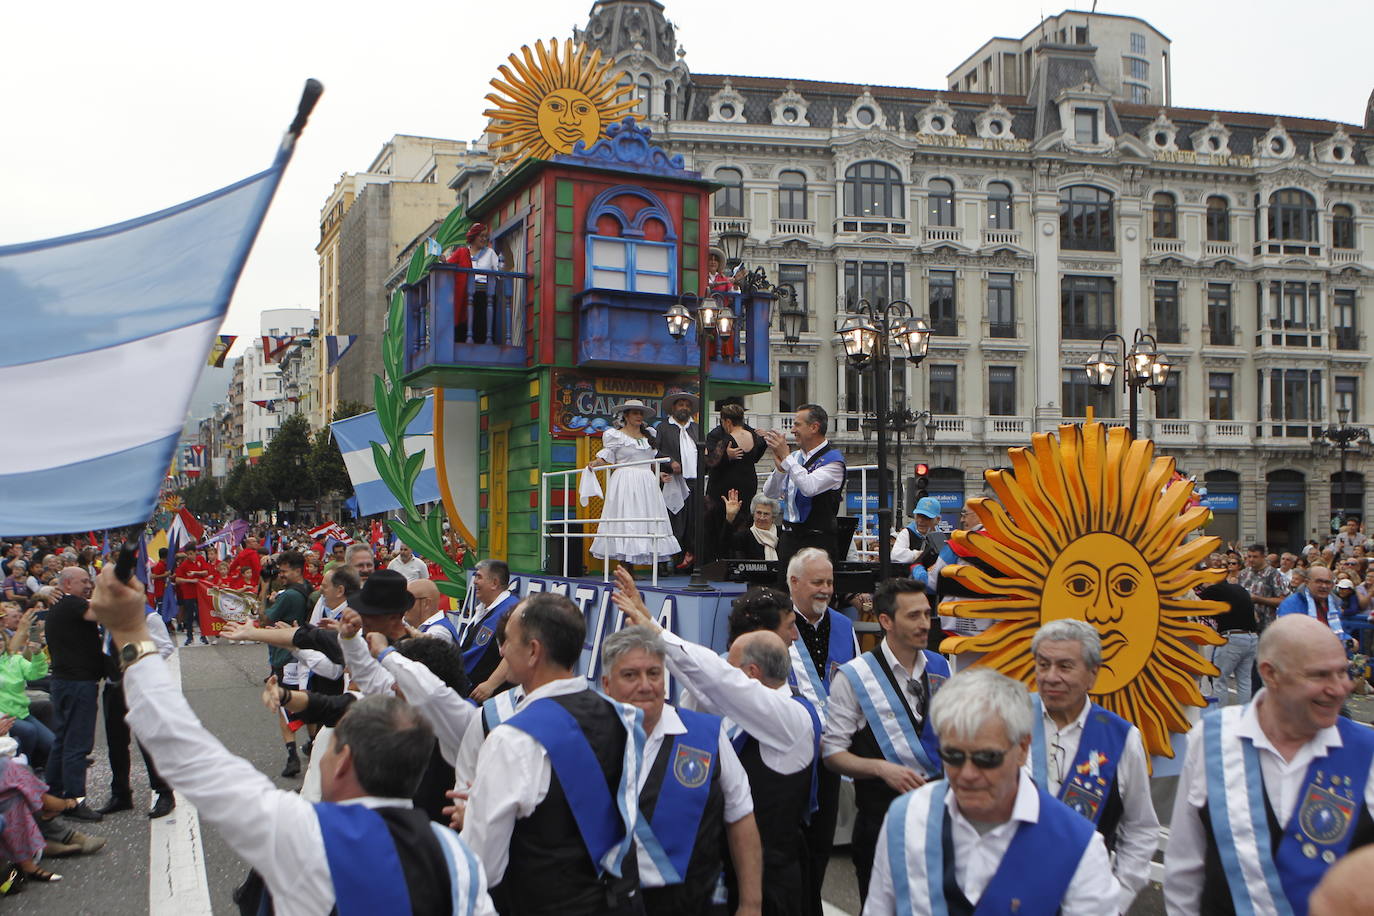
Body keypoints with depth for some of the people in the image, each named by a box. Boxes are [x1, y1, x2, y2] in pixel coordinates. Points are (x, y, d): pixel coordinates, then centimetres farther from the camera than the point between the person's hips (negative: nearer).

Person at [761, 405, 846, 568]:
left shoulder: (833, 459, -6)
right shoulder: (795, 457, 15)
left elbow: (809, 488, -22)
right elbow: (770, 493, 11)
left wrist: (786, 456, -15)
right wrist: (779, 467, -7)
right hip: (788, 538, 6)